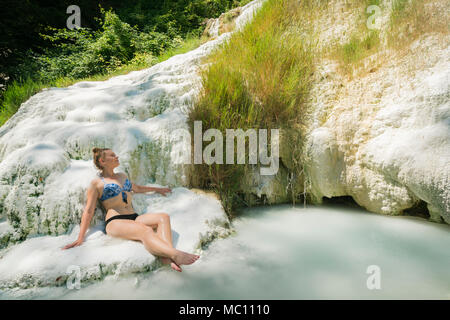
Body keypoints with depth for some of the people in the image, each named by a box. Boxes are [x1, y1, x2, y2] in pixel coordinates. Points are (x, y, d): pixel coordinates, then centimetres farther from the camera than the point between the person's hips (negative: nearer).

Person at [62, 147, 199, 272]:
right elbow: (88, 212, 4)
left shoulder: (122, 175, 25)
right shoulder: (96, 183, 6)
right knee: (145, 230, -38)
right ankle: (175, 254, -60)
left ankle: (166, 257, -47)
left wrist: (157, 189, 51)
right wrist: (80, 239, -1)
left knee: (163, 217, -23)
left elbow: (137, 188, 43)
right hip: (115, 222, -7)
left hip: (135, 218, 7)